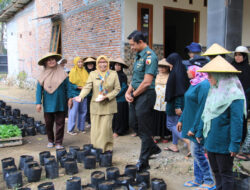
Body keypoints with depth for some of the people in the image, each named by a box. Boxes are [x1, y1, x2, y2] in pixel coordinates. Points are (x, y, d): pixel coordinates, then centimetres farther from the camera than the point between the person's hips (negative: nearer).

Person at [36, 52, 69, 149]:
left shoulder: (62, 73, -2)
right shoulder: (43, 75, 0)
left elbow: (67, 87, 2)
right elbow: (39, 89, 1)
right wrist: (38, 103, -4)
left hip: (60, 104, -1)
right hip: (48, 104, 1)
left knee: (60, 123, 2)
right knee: (48, 123, 10)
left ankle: (58, 142, 13)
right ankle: (51, 141, 27)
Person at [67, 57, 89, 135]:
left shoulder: (84, 71, 11)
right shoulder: (73, 71, -5)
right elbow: (70, 84, -7)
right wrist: (78, 87, -17)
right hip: (75, 94, -5)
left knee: (83, 111, 9)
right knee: (73, 112, -4)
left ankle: (81, 128, 22)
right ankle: (70, 129, 5)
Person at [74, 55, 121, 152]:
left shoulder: (113, 74, 6)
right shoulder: (93, 74, 8)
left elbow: (117, 89, 5)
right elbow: (87, 87, -2)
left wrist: (107, 97, -9)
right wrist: (81, 96, -20)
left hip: (108, 105, -1)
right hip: (96, 105, 1)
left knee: (106, 128, -6)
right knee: (95, 129, 0)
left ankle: (107, 148, 8)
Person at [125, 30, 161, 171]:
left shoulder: (149, 56, -16)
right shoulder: (138, 56, 14)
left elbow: (147, 82, -21)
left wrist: (134, 94, -10)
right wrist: (128, 92, 3)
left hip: (145, 96, -10)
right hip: (136, 96, 10)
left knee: (144, 130, 0)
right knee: (135, 124, 19)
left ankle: (143, 163, 13)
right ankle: (153, 148, 37)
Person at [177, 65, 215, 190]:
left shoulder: (203, 85, -19)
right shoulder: (194, 83, 11)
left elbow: (202, 108, -22)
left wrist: (194, 128, -21)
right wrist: (182, 120, 17)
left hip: (198, 125, -9)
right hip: (191, 123, 9)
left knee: (197, 152, -2)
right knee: (195, 152, 16)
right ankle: (198, 179, 28)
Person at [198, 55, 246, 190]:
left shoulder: (234, 95, -17)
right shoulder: (213, 91, 8)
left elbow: (237, 122, -19)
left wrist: (235, 144, -21)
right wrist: (200, 132, 17)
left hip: (224, 143, -8)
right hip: (211, 141, 8)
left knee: (225, 173, 7)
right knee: (216, 171, 19)